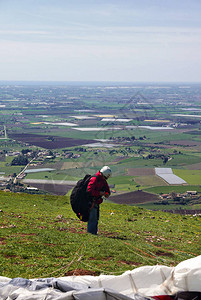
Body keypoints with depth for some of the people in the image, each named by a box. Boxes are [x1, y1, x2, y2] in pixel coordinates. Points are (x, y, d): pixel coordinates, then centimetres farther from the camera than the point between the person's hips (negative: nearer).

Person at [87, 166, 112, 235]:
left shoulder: (103, 180, 10)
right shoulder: (94, 179, -19)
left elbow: (107, 189, 20)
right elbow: (89, 190, -27)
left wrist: (107, 194, -3)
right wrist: (99, 193, -23)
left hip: (96, 202, 10)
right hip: (91, 202, -10)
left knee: (96, 218, 14)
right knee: (92, 218, -11)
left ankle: (94, 233, 21)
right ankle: (90, 233, -9)